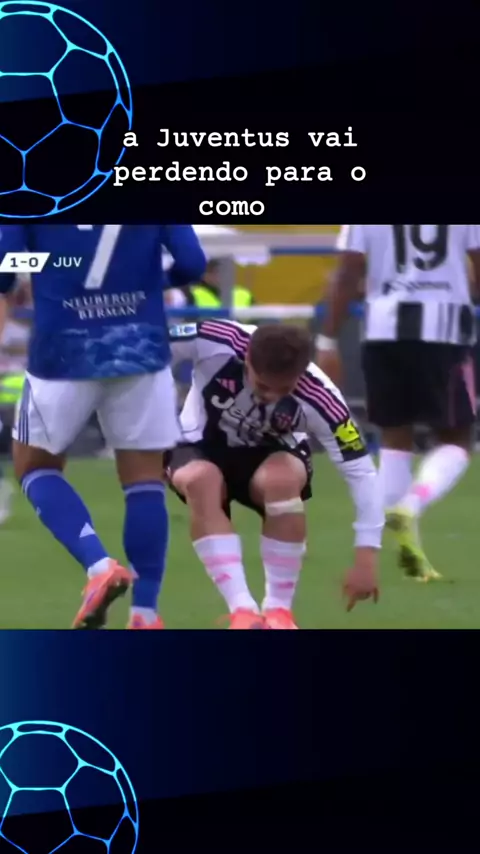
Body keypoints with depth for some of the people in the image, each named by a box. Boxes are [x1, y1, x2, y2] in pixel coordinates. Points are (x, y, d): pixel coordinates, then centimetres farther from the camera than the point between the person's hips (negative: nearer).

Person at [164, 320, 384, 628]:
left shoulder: (317, 398, -31)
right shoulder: (214, 342, -34)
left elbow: (361, 472, -26)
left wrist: (367, 555, -28)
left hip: (272, 453, 0)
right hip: (203, 445, 0)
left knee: (281, 479, -36)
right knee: (201, 479, -35)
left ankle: (279, 610, -22)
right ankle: (243, 611, -36)